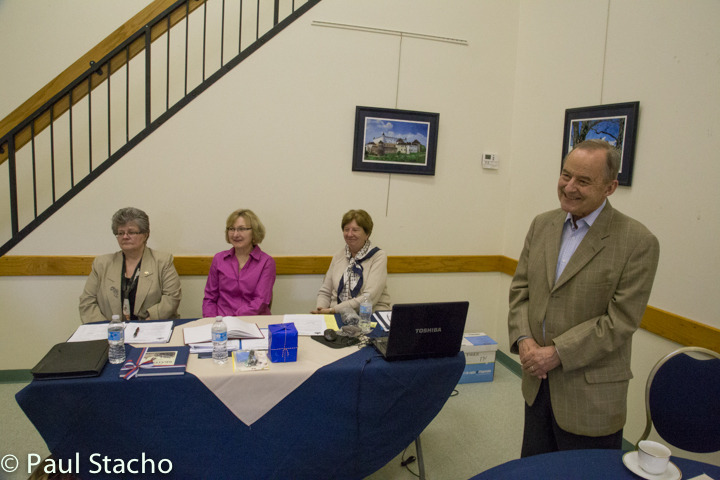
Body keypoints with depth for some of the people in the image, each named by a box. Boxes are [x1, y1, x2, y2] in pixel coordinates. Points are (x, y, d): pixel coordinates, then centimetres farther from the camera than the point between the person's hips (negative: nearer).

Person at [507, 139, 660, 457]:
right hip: (538, 381, 5)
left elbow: (621, 320, -17)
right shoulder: (542, 225, 4)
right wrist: (523, 339, -10)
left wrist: (558, 353, -19)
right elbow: (520, 288, 5)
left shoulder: (639, 243, -14)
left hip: (590, 396, -5)